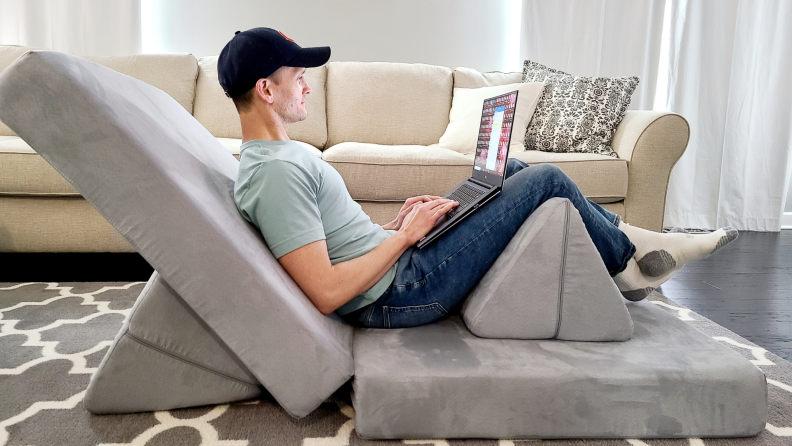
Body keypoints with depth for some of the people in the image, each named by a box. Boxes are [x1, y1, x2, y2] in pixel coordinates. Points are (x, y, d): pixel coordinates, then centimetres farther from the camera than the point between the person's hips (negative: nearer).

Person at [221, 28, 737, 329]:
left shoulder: (278, 156, 11)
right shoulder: (278, 171, -22)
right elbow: (326, 292, -28)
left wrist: (396, 223, 5)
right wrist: (405, 235, -18)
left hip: (396, 262, 10)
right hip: (400, 293, -10)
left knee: (513, 171, 15)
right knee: (546, 178, -5)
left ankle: (623, 233, 25)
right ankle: (626, 261, 21)